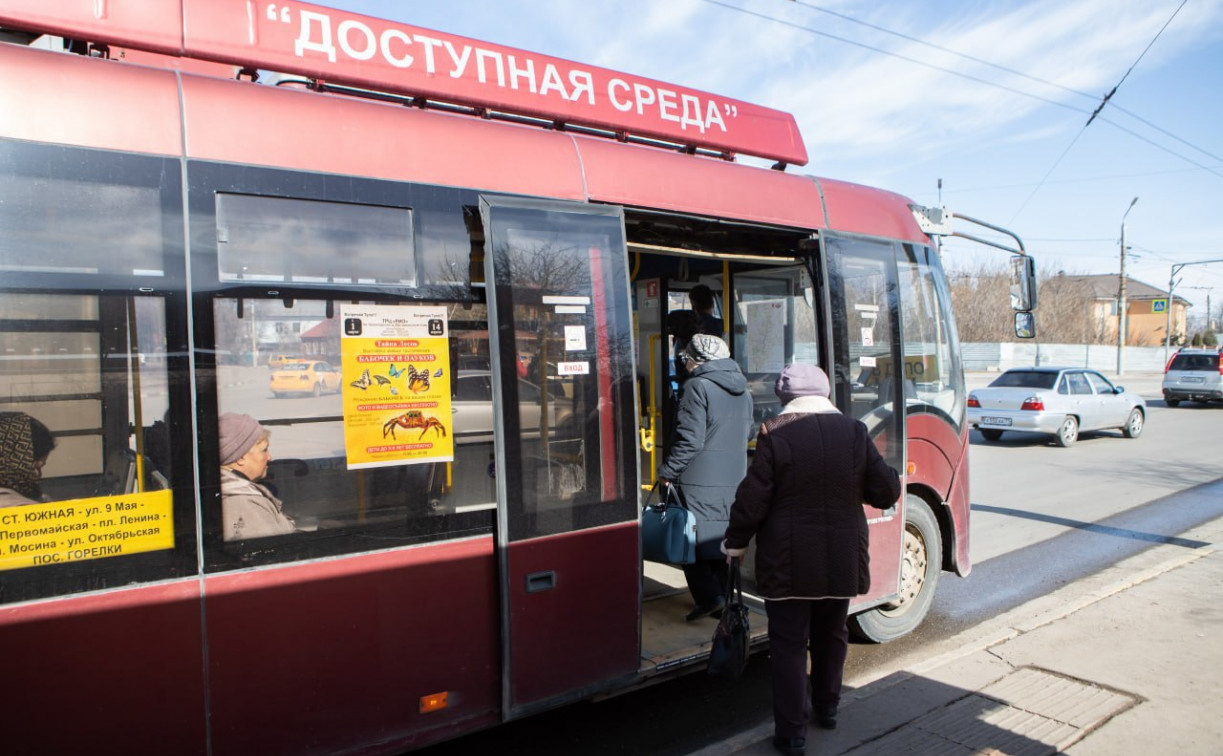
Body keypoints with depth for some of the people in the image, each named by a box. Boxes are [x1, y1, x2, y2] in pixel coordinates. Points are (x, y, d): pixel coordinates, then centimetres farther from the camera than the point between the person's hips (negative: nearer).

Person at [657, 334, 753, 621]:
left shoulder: (698, 386, -13)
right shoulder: (743, 390, 13)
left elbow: (690, 438, -17)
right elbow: (747, 433, 21)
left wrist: (668, 471, -10)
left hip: (700, 481, -8)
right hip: (733, 479, 8)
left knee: (693, 539, 1)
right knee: (722, 539, 15)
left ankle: (708, 595, -7)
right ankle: (723, 598, 20)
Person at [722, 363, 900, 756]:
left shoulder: (775, 436, -13)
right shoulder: (854, 432, -3)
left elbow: (752, 500, -13)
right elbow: (886, 492, 0)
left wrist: (735, 543, 1)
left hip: (788, 563, -4)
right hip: (842, 561, 4)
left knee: (789, 644, 6)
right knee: (831, 635, 23)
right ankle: (827, 708, 41)